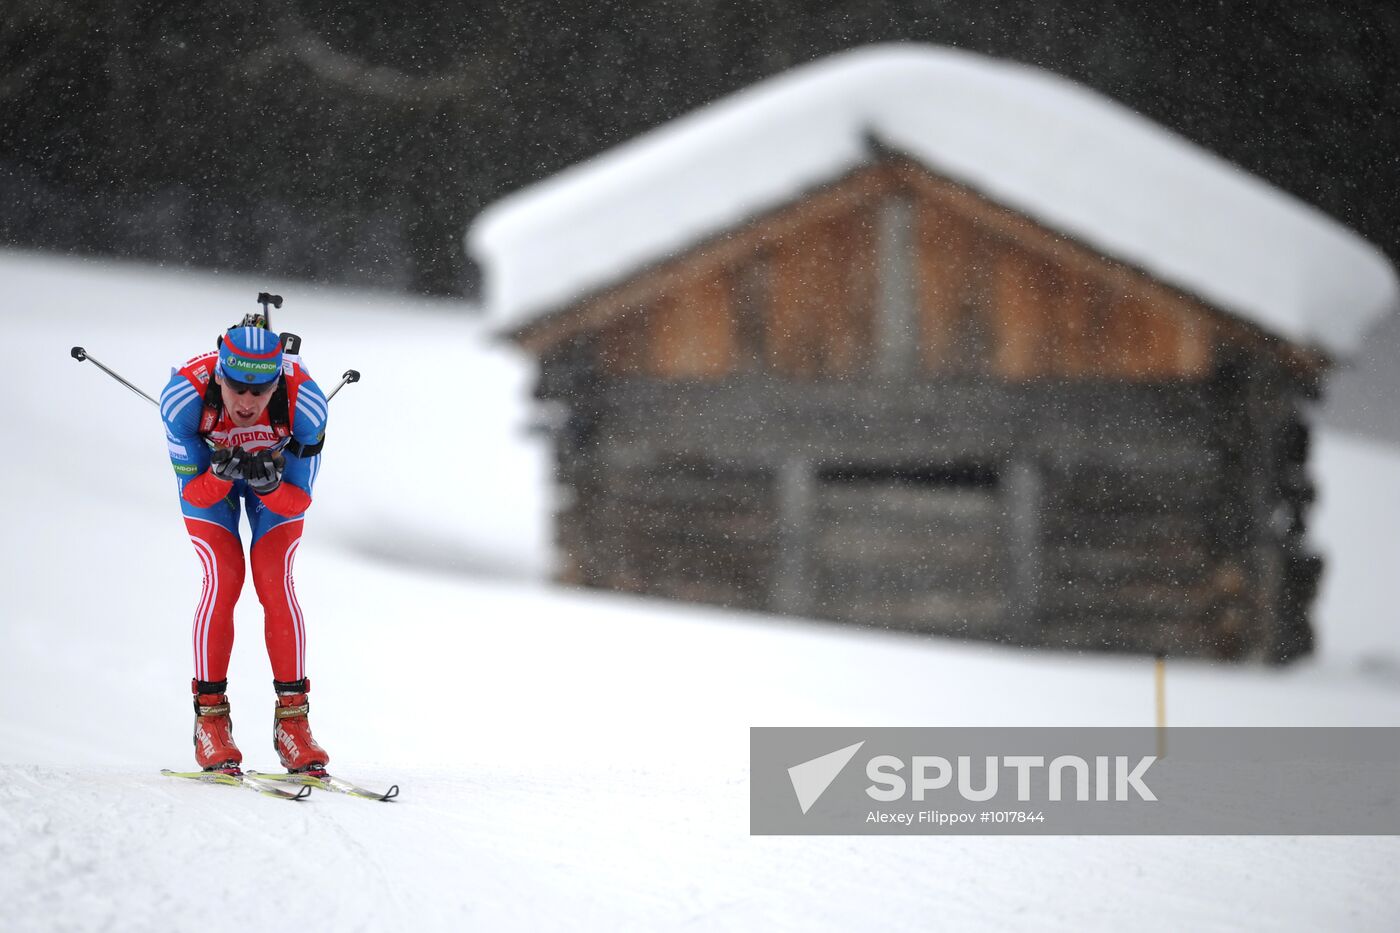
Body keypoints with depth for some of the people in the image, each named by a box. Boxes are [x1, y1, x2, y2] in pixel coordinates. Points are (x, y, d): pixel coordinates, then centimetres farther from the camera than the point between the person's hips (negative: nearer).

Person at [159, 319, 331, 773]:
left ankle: (292, 718, -7)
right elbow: (194, 495, -27)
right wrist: (220, 475, -48)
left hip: (277, 473, 0)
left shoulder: (304, 403, -36)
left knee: (275, 581, -13)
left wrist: (269, 486, -47)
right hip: (207, 472, 0)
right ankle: (210, 716, -7)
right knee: (223, 579, -16)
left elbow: (299, 500, -26)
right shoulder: (185, 397, -37)